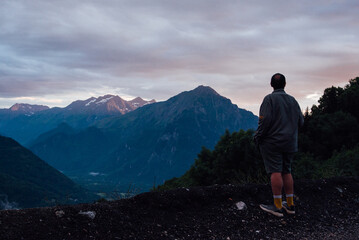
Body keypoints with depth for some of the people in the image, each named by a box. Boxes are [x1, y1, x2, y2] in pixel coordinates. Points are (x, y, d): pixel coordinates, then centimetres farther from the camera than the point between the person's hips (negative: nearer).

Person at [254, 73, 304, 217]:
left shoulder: (270, 99, -8)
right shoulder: (292, 100, 10)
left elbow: (265, 120, -17)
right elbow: (301, 122, 11)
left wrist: (257, 137, -8)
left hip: (272, 142, -6)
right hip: (290, 143, 6)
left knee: (275, 172, -6)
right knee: (286, 172, 12)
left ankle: (278, 207, -5)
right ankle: (290, 205, 16)